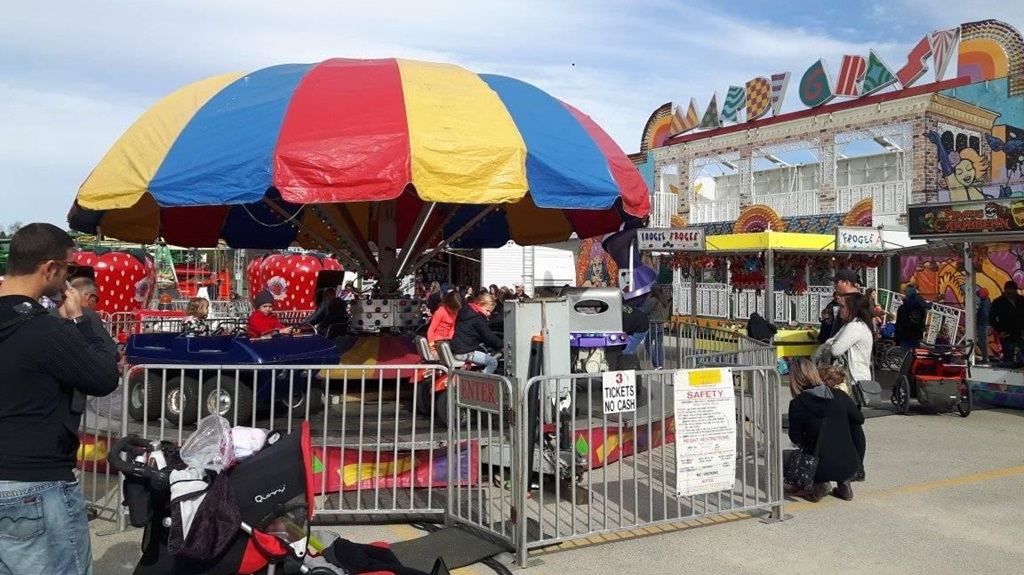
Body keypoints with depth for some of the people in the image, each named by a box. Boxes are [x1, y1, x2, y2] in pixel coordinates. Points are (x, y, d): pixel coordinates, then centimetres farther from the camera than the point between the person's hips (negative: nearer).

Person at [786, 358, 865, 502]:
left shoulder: (797, 404, -12)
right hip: (850, 465, 3)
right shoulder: (839, 395, -3)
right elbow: (859, 419, 12)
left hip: (822, 468, -3)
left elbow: (796, 439, -3)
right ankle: (844, 484, 24)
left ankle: (819, 485, 4)